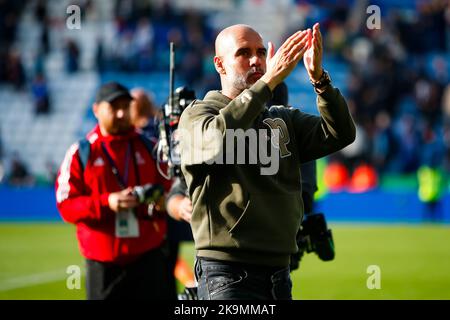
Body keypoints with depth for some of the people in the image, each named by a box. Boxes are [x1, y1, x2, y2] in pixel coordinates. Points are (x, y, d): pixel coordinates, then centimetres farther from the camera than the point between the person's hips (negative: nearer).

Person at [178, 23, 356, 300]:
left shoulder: (285, 120, 15)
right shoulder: (198, 114, 0)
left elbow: (340, 135, 0)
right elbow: (217, 139, -23)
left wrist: (319, 78, -16)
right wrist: (269, 81, -27)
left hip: (279, 274, 6)